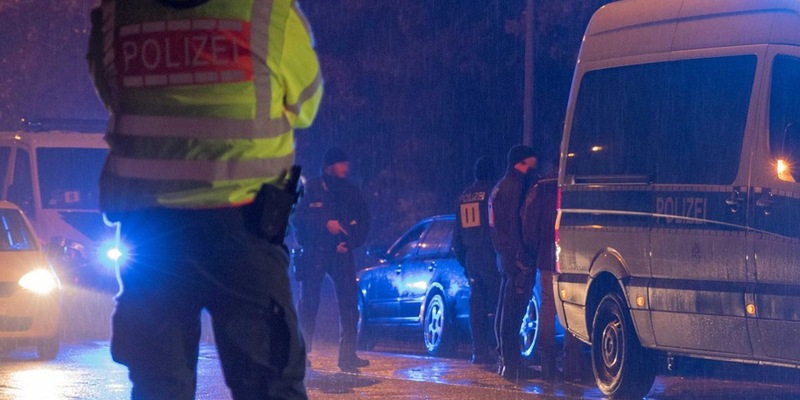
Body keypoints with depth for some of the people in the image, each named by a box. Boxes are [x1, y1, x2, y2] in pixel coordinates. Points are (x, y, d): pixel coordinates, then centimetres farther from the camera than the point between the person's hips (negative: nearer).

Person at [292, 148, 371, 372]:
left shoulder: (351, 192, 12)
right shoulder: (311, 189, 2)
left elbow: (363, 223, 13)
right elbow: (297, 219, -6)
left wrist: (350, 243, -3)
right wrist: (325, 224, -18)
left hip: (340, 253, 3)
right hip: (313, 253, -3)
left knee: (349, 302, -8)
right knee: (308, 304, -2)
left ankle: (348, 355, -6)